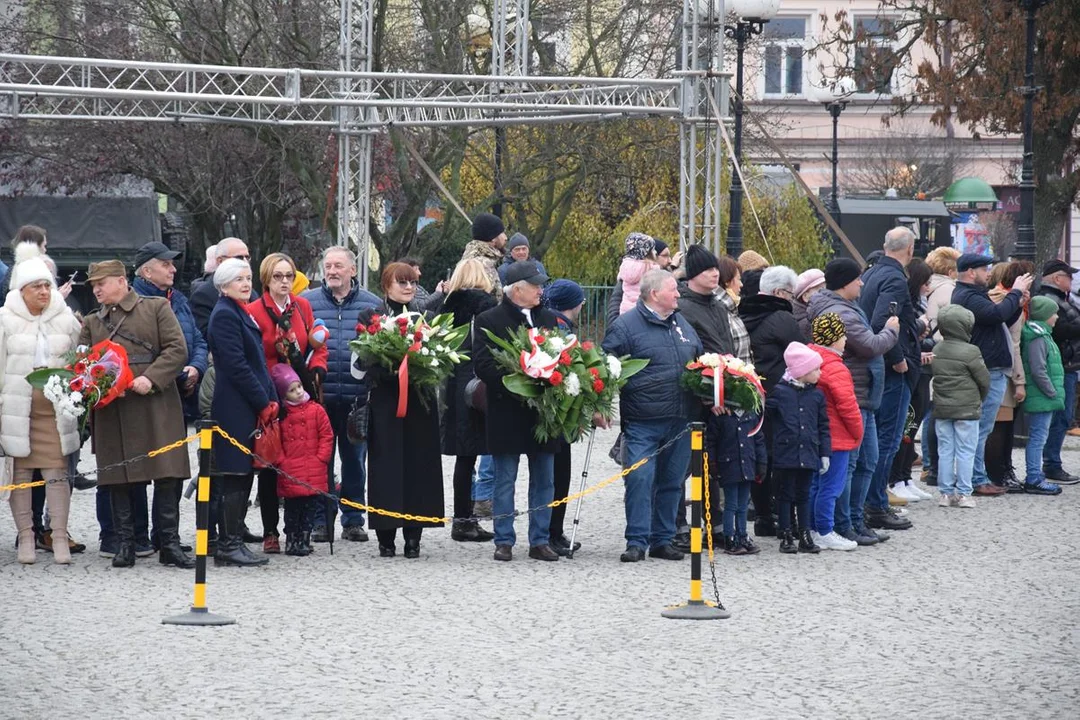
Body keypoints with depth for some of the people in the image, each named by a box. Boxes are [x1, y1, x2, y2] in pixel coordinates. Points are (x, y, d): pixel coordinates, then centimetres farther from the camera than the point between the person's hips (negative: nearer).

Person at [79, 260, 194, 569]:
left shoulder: (156, 308, 7)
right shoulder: (92, 323, 19)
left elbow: (177, 349, -1)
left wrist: (151, 378, -14)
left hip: (155, 407, -3)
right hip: (112, 413, 3)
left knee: (166, 477, -5)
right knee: (118, 480, 2)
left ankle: (169, 543, 1)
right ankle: (125, 545, 10)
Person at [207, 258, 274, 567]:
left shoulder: (241, 313, 18)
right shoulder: (224, 315, -11)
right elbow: (236, 365, -17)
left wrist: (270, 400, 9)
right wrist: (264, 402, -14)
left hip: (251, 406, 9)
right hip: (234, 408, -9)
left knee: (242, 475, 9)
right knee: (234, 475, -8)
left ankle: (231, 541, 12)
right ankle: (229, 545, -6)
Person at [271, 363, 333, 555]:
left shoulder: (316, 410, 2)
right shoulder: (281, 415, 4)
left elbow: (326, 436, 3)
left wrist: (321, 458, -4)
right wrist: (281, 461, -5)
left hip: (313, 470, 0)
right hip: (289, 471, 0)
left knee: (309, 506, 3)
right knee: (291, 507, 3)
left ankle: (304, 539, 10)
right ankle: (292, 540, 9)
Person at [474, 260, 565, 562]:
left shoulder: (549, 320, 12)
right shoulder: (489, 321, -3)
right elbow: (482, 365, -10)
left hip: (543, 412, 4)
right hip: (507, 412, -4)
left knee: (544, 481, 6)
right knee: (505, 481, 2)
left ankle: (540, 540, 13)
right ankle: (504, 541, 8)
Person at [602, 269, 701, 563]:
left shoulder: (682, 325, 16)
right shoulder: (626, 325, -4)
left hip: (680, 422, 6)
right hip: (642, 424, -6)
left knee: (672, 481, 9)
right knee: (639, 480, -10)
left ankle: (662, 540, 18)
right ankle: (637, 542, -6)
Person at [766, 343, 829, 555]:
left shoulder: (816, 395, 6)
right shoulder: (780, 392, -6)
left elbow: (823, 426, 9)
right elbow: (765, 412, 3)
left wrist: (824, 453, 6)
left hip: (808, 455, 4)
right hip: (785, 454, -4)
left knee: (804, 495, 11)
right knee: (785, 495, 4)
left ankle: (805, 536, 16)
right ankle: (786, 537, 10)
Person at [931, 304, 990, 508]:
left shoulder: (936, 351, 4)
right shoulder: (970, 352, -13)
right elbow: (984, 380, -6)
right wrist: (979, 399, 13)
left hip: (941, 408, 5)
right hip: (966, 409, -5)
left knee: (945, 451, 9)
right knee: (965, 451, 1)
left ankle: (945, 492, 11)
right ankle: (963, 493, 2)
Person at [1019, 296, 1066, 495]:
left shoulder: (1043, 335, 16)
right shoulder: (1038, 338, -16)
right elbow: (1038, 370, -22)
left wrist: (1055, 393, 16)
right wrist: (1053, 393, -16)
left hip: (1044, 399, 10)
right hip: (1041, 399, -10)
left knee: (1039, 438, 15)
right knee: (1038, 438, -7)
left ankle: (1036, 476, 21)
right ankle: (1034, 480, -5)